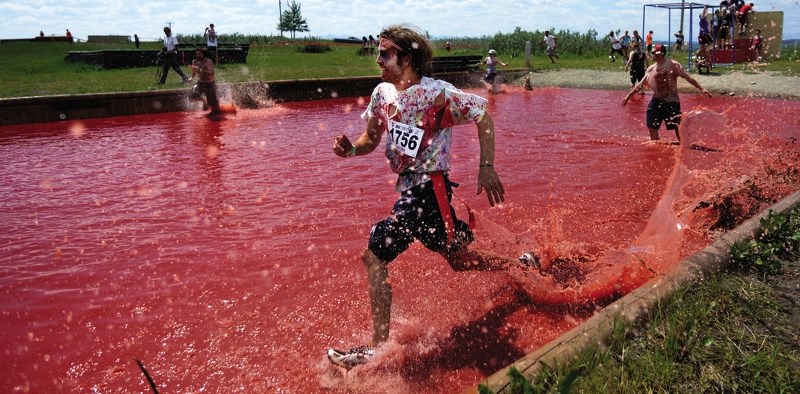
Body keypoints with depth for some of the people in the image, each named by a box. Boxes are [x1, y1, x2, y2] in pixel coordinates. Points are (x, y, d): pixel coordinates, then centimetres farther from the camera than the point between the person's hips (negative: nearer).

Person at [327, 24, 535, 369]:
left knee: (374, 255, -13)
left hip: (428, 189, -8)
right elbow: (371, 139, 14)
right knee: (458, 257, 20)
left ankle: (378, 347, -1)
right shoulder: (383, 93, 6)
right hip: (409, 188, 8)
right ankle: (521, 267, 42)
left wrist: (487, 168, -11)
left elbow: (484, 118, -7)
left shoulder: (437, 93, -14)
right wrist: (350, 149, -8)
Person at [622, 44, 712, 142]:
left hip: (671, 101, -5)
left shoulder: (673, 65, -8)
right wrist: (629, 95, 14)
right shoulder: (651, 69, 7)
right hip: (656, 101, 5)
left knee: (678, 128, -2)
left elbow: (688, 77, -10)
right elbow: (641, 84, 15)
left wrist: (701, 89, -15)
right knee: (652, 127, 3)